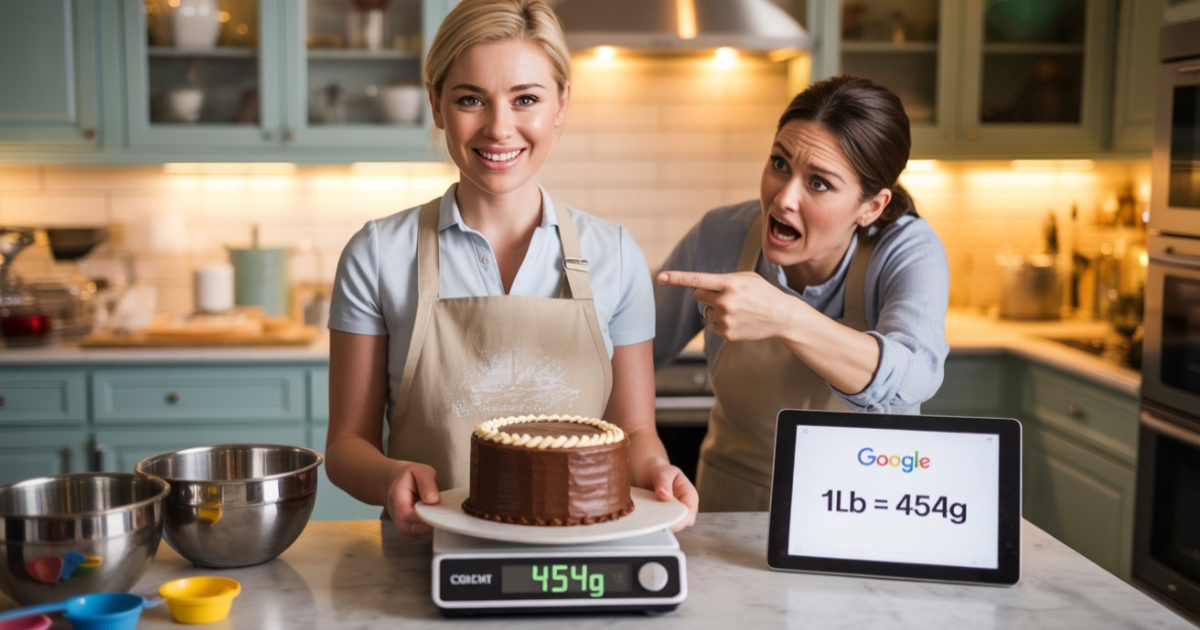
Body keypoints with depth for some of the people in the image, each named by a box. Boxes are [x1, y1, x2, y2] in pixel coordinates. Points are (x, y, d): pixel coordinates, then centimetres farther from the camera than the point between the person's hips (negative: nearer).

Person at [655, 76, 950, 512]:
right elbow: (636, 348, 6)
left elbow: (912, 380, -34)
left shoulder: (907, 251, -14)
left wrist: (787, 320, -45)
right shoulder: (720, 238, -10)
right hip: (734, 514, 1)